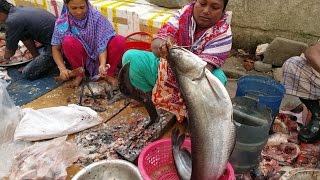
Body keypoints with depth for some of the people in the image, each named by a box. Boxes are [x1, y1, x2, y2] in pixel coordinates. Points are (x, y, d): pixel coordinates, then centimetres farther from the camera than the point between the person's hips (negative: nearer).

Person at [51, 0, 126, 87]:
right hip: (80, 58, 1)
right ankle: (79, 75, -8)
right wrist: (62, 69, -27)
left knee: (120, 41, -26)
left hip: (98, 56, 0)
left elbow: (102, 44, -22)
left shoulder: (96, 16, -17)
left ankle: (109, 73, -6)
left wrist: (102, 64, -39)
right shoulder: (62, 22, -14)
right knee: (68, 42, -31)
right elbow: (56, 49, -11)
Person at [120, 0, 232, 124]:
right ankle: (148, 97, 5)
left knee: (217, 79, -33)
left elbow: (204, 67, -32)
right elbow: (156, 43, -23)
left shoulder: (223, 33, -18)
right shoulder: (185, 12, -12)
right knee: (131, 57, -14)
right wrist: (161, 46, -49)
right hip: (167, 70, 3)